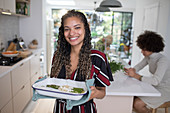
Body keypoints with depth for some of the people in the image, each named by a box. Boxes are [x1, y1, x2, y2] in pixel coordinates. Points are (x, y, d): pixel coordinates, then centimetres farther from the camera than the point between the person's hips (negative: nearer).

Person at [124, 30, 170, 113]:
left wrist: (135, 75, -35)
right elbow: (138, 66, 10)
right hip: (154, 87, 8)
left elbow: (155, 81, -35)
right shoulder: (148, 57, 1)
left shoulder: (162, 61, -24)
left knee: (137, 104, -21)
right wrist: (132, 70, -13)